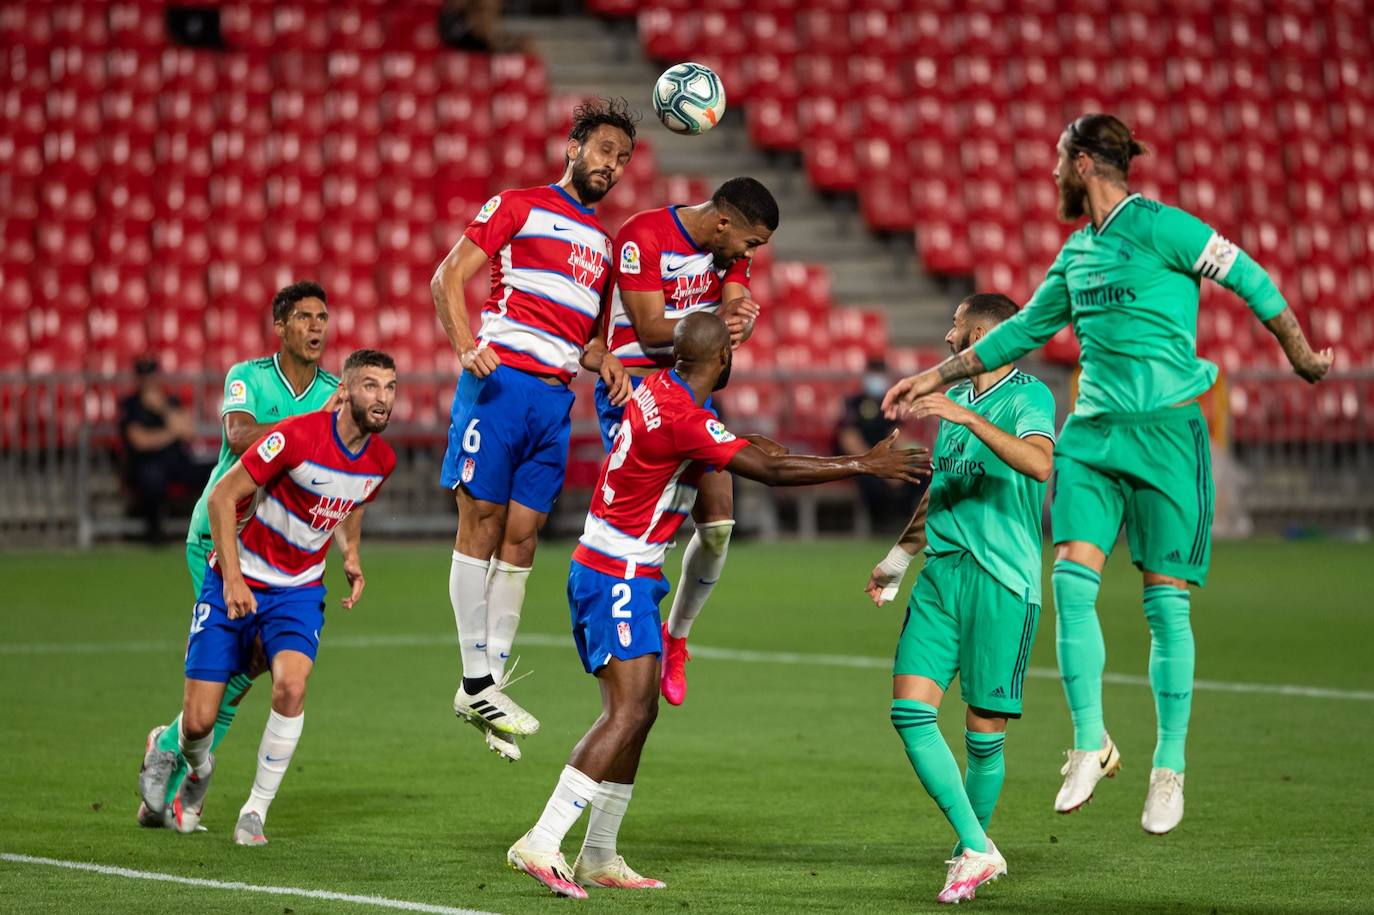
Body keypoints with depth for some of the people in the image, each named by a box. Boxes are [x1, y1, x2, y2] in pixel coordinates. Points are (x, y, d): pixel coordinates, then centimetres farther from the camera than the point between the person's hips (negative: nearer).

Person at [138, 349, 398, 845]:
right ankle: (198, 772, 34)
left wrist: (351, 557, 4)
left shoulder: (381, 460, -3)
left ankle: (256, 811, -10)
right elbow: (223, 495, -16)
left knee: (291, 686, -26)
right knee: (200, 721, -5)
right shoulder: (297, 437, -23)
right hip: (234, 583, -3)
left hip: (298, 590, 3)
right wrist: (232, 577, -20)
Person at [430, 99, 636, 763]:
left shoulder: (605, 243, 24)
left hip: (556, 401, 6)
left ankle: (492, 680, 6)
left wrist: (604, 361, 7)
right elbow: (448, 277, -2)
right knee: (482, 520, -8)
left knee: (522, 535, 3)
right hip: (501, 379, -6)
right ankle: (475, 681, -6)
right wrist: (466, 345, -18)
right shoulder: (519, 207, 4)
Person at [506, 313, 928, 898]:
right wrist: (866, 465, -14)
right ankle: (540, 844, -20)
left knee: (636, 714, 12)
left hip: (606, 572, 10)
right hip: (619, 579, -10)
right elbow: (771, 471, -20)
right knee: (628, 713, -15)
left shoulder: (660, 390, 7)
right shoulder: (682, 420, -21)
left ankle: (598, 858, 14)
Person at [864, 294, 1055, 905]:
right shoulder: (954, 398, 18)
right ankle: (976, 850, -5)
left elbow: (1039, 464, -26)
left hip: (1003, 580, -7)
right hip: (941, 573, 7)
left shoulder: (1028, 396, -5)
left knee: (985, 733, -2)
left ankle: (974, 849, 17)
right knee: (910, 712, -8)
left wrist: (969, 419, -32)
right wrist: (898, 557, 39)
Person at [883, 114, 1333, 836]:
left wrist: (1300, 357, 0)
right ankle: (1090, 743, 2)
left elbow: (1249, 280, -4)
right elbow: (1025, 329, 26)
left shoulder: (1159, 227, -8)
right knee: (1072, 578, -9)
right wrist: (936, 378, 27)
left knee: (1166, 602, -2)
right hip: (1092, 432, 6)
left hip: (1165, 432, -6)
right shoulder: (1078, 249, 15)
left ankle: (1169, 766, 8)